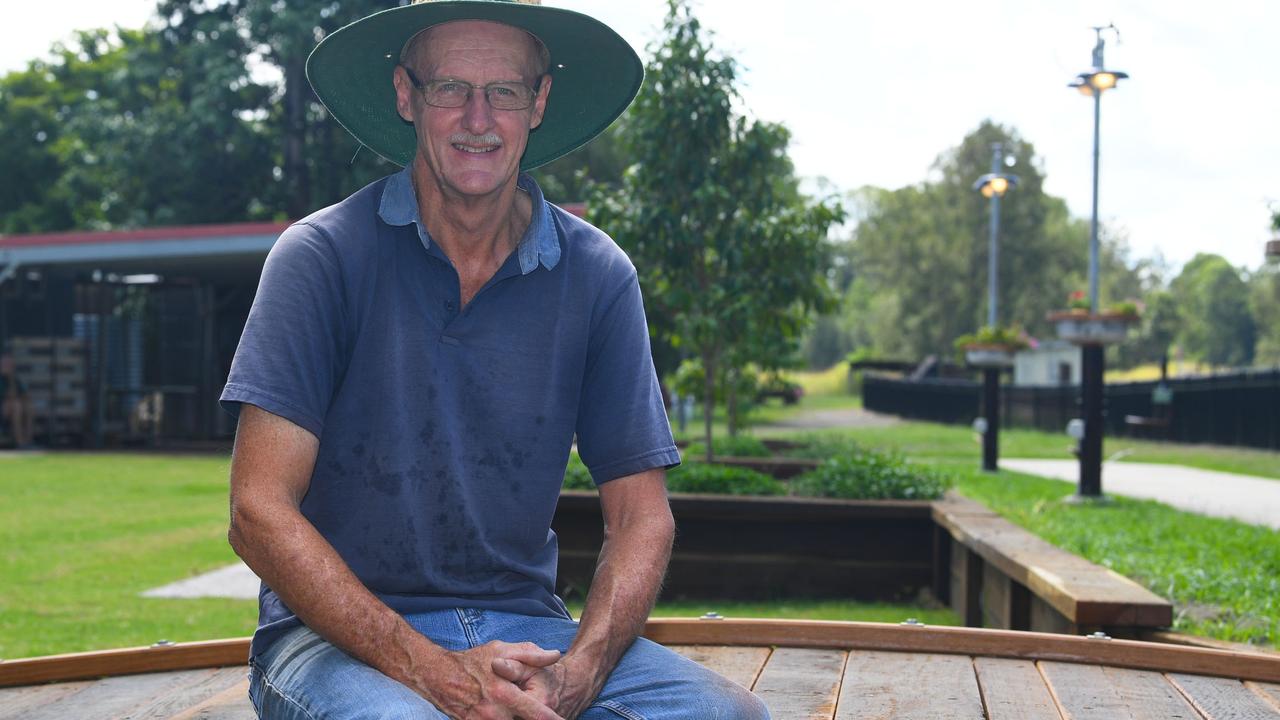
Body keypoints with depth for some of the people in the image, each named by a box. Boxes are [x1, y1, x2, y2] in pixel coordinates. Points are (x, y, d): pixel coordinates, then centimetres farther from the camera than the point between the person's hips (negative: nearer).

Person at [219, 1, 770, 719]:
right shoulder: (324, 255, -6)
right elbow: (260, 512, -11)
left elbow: (640, 514, 3)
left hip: (523, 625, 3)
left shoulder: (598, 276, 2)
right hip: (339, 632, -3)